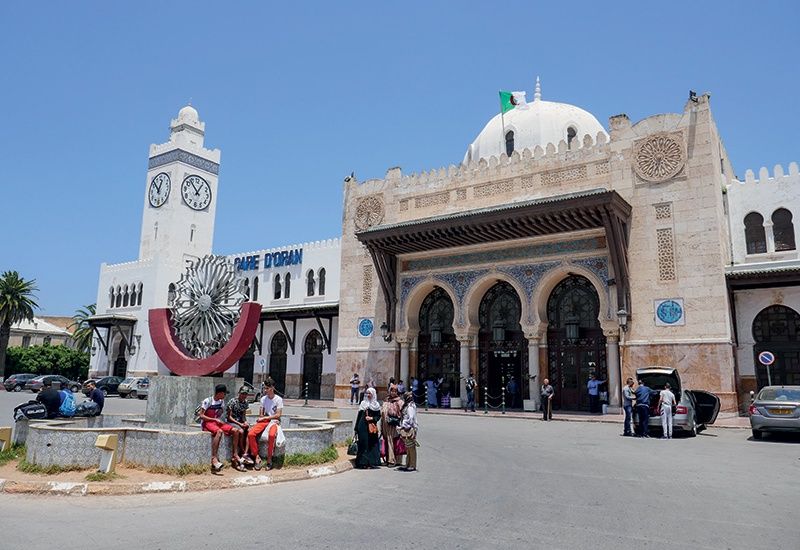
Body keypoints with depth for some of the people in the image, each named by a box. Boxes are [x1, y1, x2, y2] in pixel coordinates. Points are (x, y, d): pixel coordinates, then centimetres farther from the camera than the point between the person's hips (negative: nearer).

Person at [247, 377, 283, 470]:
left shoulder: (278, 399, -3)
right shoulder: (263, 399, 11)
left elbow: (278, 415, -7)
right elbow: (261, 414, 11)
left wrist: (265, 417, -8)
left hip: (274, 421, -4)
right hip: (264, 421, 4)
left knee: (271, 435, -38)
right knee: (251, 434, -24)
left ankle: (269, 458, -23)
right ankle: (257, 457, -15)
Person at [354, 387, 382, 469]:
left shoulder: (376, 404, 8)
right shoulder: (363, 403, 8)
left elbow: (378, 416, 7)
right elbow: (359, 415, 8)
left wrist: (372, 418, -12)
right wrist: (356, 428, 6)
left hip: (372, 427, 1)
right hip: (363, 426, -1)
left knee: (373, 444, 0)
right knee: (363, 444, -3)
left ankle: (372, 462, 7)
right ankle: (363, 463, 1)